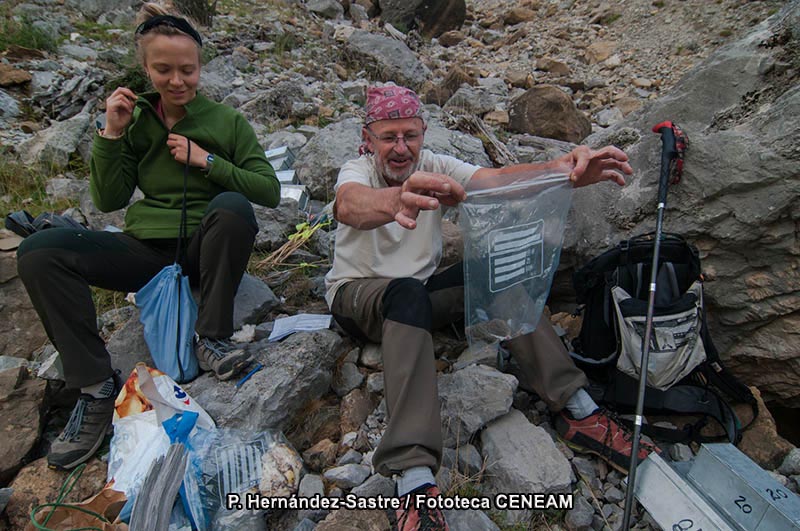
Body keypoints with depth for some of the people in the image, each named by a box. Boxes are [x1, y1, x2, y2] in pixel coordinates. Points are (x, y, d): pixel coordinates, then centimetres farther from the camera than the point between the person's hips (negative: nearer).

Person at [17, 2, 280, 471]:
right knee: (38, 252, -19)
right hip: (147, 251, 3)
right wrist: (112, 134, -5)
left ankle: (212, 339, -20)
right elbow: (109, 200, 6)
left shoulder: (226, 121, 1)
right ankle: (97, 385, -14)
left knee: (232, 205, -35)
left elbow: (270, 191, -5)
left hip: (205, 251, -2)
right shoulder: (136, 120, 7)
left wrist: (206, 161, -14)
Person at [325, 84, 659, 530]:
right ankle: (415, 479, -46)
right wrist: (398, 200, -66)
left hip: (420, 294, 4)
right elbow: (350, 207, -41)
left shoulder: (435, 166, -4)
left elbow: (497, 178, -24)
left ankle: (578, 410, -18)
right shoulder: (357, 171, -14)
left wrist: (564, 170, -45)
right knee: (409, 292, -38)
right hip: (357, 294, -4)